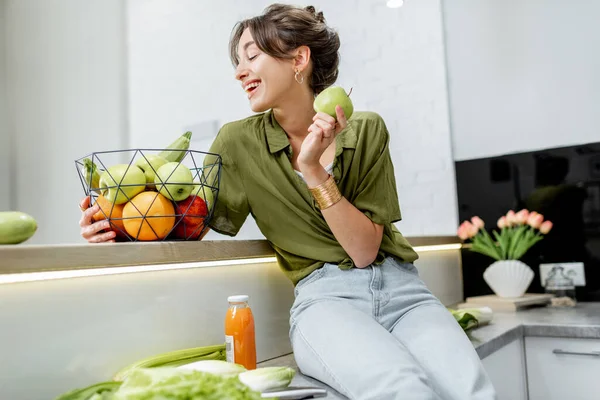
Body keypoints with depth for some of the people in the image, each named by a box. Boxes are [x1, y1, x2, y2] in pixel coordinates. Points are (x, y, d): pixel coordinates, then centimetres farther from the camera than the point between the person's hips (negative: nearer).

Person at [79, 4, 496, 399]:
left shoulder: (366, 130, 0)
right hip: (326, 297, -2)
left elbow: (364, 250, -6)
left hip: (398, 286, 2)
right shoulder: (239, 142, 1)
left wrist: (314, 170, -17)